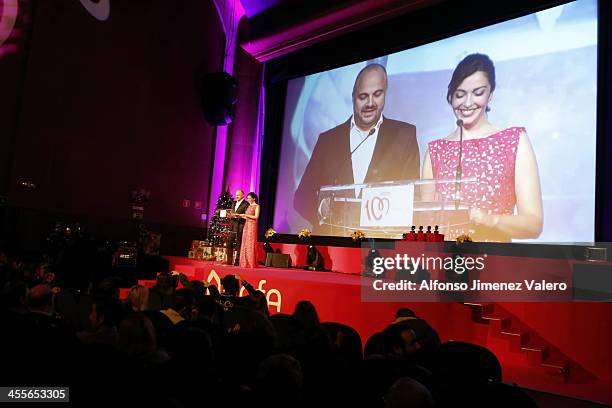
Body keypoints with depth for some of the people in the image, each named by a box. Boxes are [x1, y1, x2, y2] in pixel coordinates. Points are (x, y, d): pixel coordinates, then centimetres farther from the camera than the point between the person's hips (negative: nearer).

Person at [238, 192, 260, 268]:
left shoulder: (256, 206, -1)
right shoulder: (249, 206, 19)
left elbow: (256, 216, -11)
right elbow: (246, 217, 17)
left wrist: (245, 215, -11)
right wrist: (240, 216, 1)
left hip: (252, 225, -7)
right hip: (246, 225, 7)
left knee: (250, 244, -9)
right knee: (245, 244, 2)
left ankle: (251, 263, -6)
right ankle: (245, 263, 5)